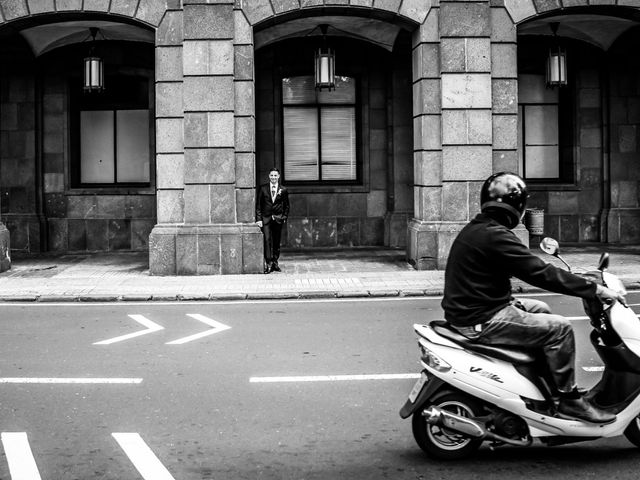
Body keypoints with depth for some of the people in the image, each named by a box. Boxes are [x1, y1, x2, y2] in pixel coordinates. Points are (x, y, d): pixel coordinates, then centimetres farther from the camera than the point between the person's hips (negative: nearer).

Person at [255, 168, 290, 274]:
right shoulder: (263, 188, 3)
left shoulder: (283, 190, 5)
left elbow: (286, 206, 13)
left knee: (276, 242, 6)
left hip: (278, 218, 1)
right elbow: (258, 204, 3)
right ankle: (268, 264, -14)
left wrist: (284, 217, 3)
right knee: (267, 240, -13)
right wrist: (258, 219, -4)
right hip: (265, 218, -1)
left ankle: (275, 262, 19)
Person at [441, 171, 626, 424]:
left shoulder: (474, 229, 10)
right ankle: (569, 400, 2)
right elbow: (541, 273, -23)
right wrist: (595, 289, -18)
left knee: (540, 310, 24)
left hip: (466, 309, 11)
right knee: (559, 328, -10)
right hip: (480, 322, -11)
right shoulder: (495, 236, -22)